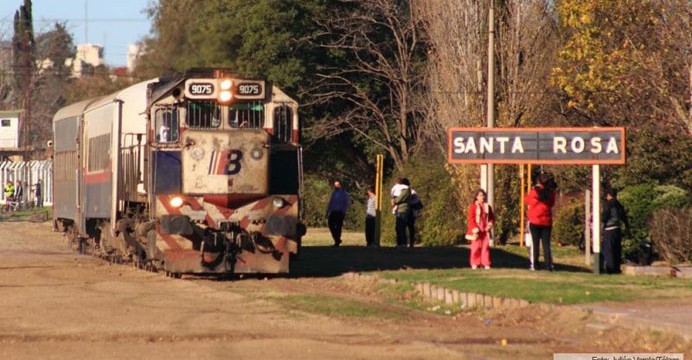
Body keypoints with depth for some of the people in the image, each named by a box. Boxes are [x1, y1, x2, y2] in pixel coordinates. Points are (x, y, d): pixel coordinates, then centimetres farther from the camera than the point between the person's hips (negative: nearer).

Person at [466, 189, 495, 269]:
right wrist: (475, 229, -16)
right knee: (476, 247, -3)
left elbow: (492, 217, 13)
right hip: (477, 230, -3)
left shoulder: (488, 207, 11)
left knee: (485, 247, 1)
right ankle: (474, 264, 2)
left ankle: (486, 264, 4)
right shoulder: (473, 207, -1)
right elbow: (471, 219, -6)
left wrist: (490, 225, -7)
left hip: (485, 230, 3)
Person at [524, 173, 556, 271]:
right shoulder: (551, 193, -1)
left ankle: (534, 265, -1)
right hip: (547, 222, 2)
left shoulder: (534, 192, -10)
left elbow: (526, 200, 7)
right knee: (546, 243, 6)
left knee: (535, 244, 2)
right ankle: (549, 264, 0)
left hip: (535, 222, -2)